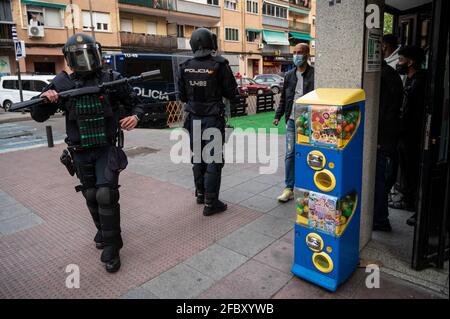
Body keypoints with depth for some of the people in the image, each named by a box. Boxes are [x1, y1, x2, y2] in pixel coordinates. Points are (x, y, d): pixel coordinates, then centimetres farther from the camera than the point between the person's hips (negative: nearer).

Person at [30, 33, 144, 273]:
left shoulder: (112, 80, -6)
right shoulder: (62, 84, -1)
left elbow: (135, 104, 5)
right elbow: (38, 116, 3)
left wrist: (135, 117, -18)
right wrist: (45, 98, -18)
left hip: (107, 149, -3)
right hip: (81, 153, 3)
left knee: (106, 194, -14)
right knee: (91, 196, 14)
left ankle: (111, 248, -1)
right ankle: (103, 230, 40)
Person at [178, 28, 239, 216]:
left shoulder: (185, 67, 0)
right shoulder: (219, 65, -12)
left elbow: (182, 96, 6)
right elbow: (232, 93, -7)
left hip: (194, 119, 5)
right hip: (213, 119, -4)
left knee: (198, 157, 17)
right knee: (213, 160, 1)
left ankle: (200, 193, 31)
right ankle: (210, 203, 4)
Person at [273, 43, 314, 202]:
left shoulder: (314, 74, -6)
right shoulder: (289, 75, 11)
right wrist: (278, 116, 9)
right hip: (292, 121, 4)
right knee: (290, 155, 4)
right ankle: (289, 188, 11)